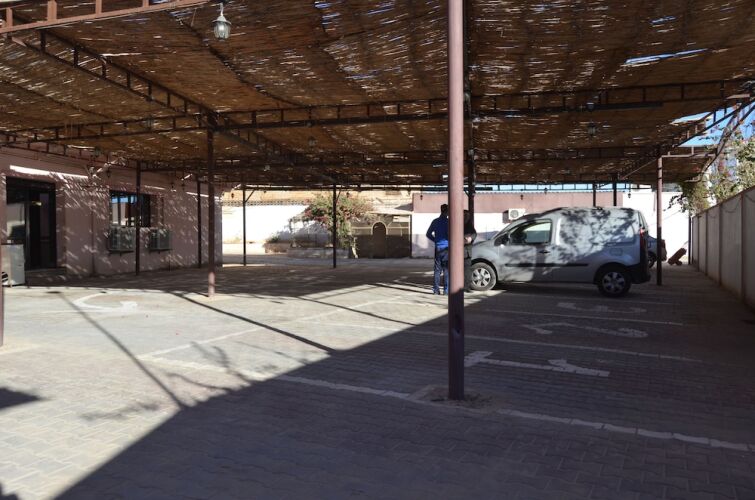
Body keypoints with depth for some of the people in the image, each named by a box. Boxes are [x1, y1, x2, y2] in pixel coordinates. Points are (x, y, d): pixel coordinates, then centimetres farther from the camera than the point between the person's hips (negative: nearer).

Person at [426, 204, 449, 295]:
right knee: (446, 269, -1)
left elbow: (429, 234, 10)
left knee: (437, 269, 7)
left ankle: (436, 289, 6)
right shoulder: (448, 222, -9)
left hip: (438, 247, 5)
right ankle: (446, 290, -2)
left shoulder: (435, 221, 7)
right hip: (446, 247, -5)